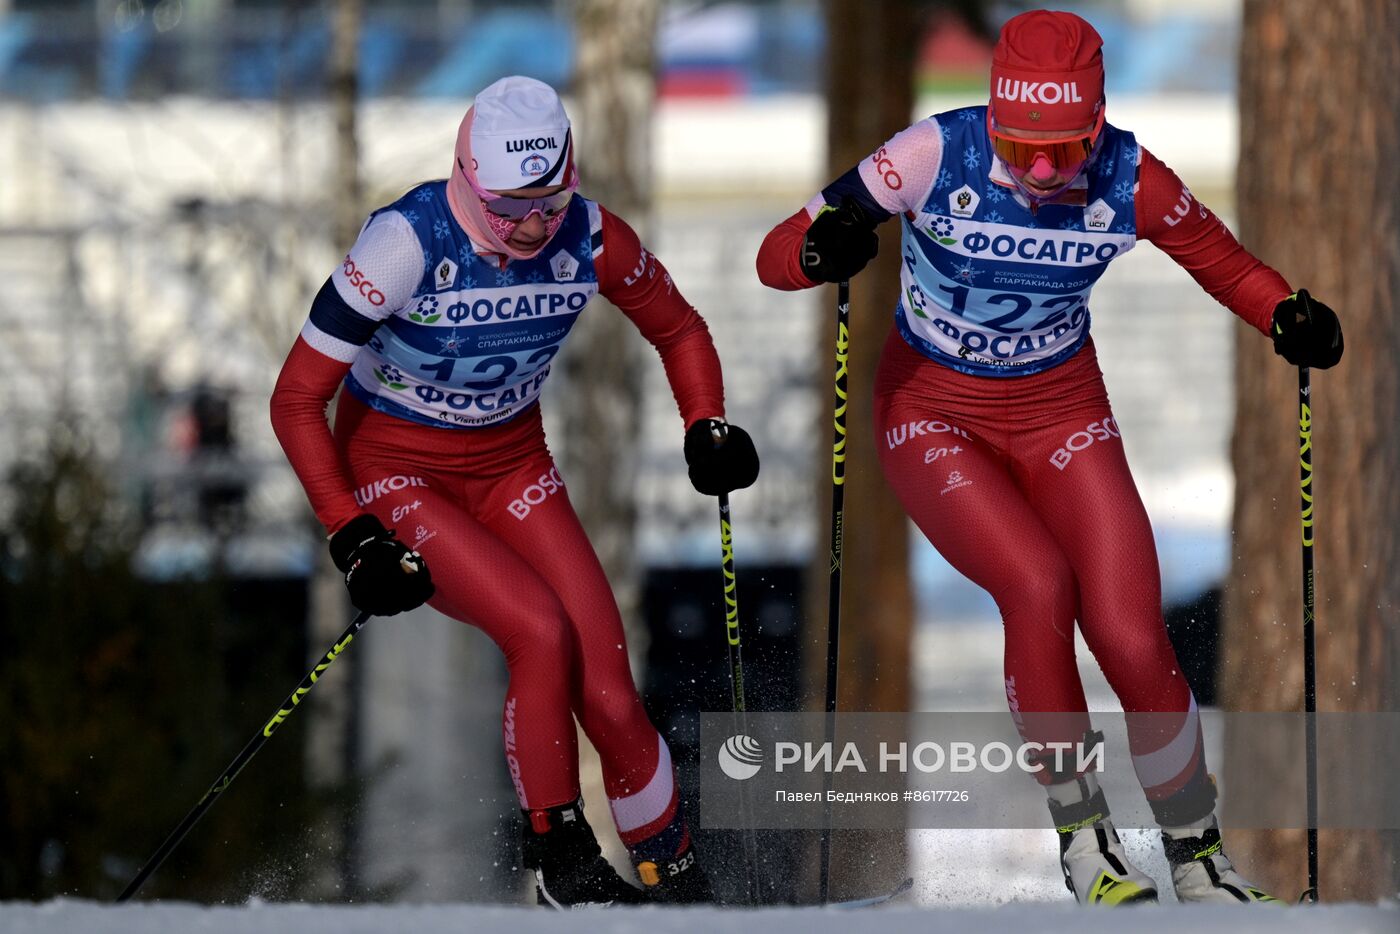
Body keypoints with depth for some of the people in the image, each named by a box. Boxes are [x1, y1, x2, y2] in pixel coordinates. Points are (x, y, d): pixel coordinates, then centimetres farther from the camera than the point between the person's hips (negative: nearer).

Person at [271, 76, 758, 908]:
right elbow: (298, 400, -20)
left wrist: (707, 427, -9)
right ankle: (560, 860, -11)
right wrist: (354, 540, -25)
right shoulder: (408, 245, -27)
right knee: (542, 632, -27)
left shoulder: (590, 240, -15)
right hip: (396, 472, -4)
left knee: (609, 698, -10)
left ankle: (679, 886, 7)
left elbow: (677, 329, 7)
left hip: (512, 467, 4)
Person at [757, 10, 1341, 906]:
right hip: (934, 420, -2)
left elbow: (1226, 262, -1)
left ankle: (1199, 856, 9)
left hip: (1063, 420, 2)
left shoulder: (1128, 180, -18)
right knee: (1038, 586, -28)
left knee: (1134, 644, -13)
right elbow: (776, 257, -21)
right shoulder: (936, 157, -24)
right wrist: (823, 250, -44)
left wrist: (1290, 318, -21)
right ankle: (1080, 831, -10)